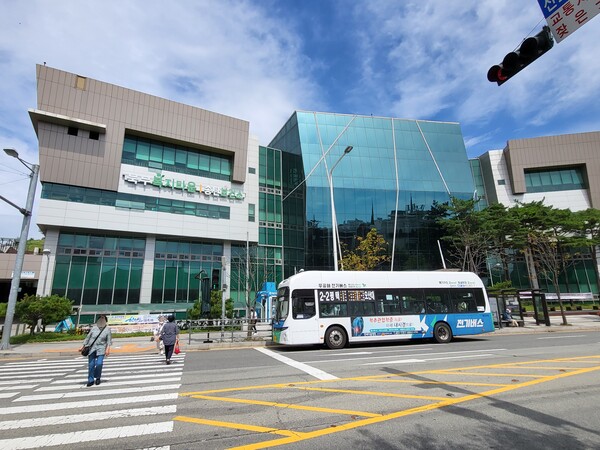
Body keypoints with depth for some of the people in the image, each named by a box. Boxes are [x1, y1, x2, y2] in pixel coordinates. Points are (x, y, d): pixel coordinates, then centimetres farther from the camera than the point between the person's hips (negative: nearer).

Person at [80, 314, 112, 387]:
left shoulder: (107, 329, 0)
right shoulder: (94, 328, 5)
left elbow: (109, 340, -2)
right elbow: (88, 337, 12)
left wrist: (108, 349, -12)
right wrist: (83, 347, 11)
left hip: (101, 349, -2)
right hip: (92, 348, 2)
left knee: (99, 364, -12)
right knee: (91, 365, 1)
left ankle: (98, 377, 15)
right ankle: (90, 380, 16)